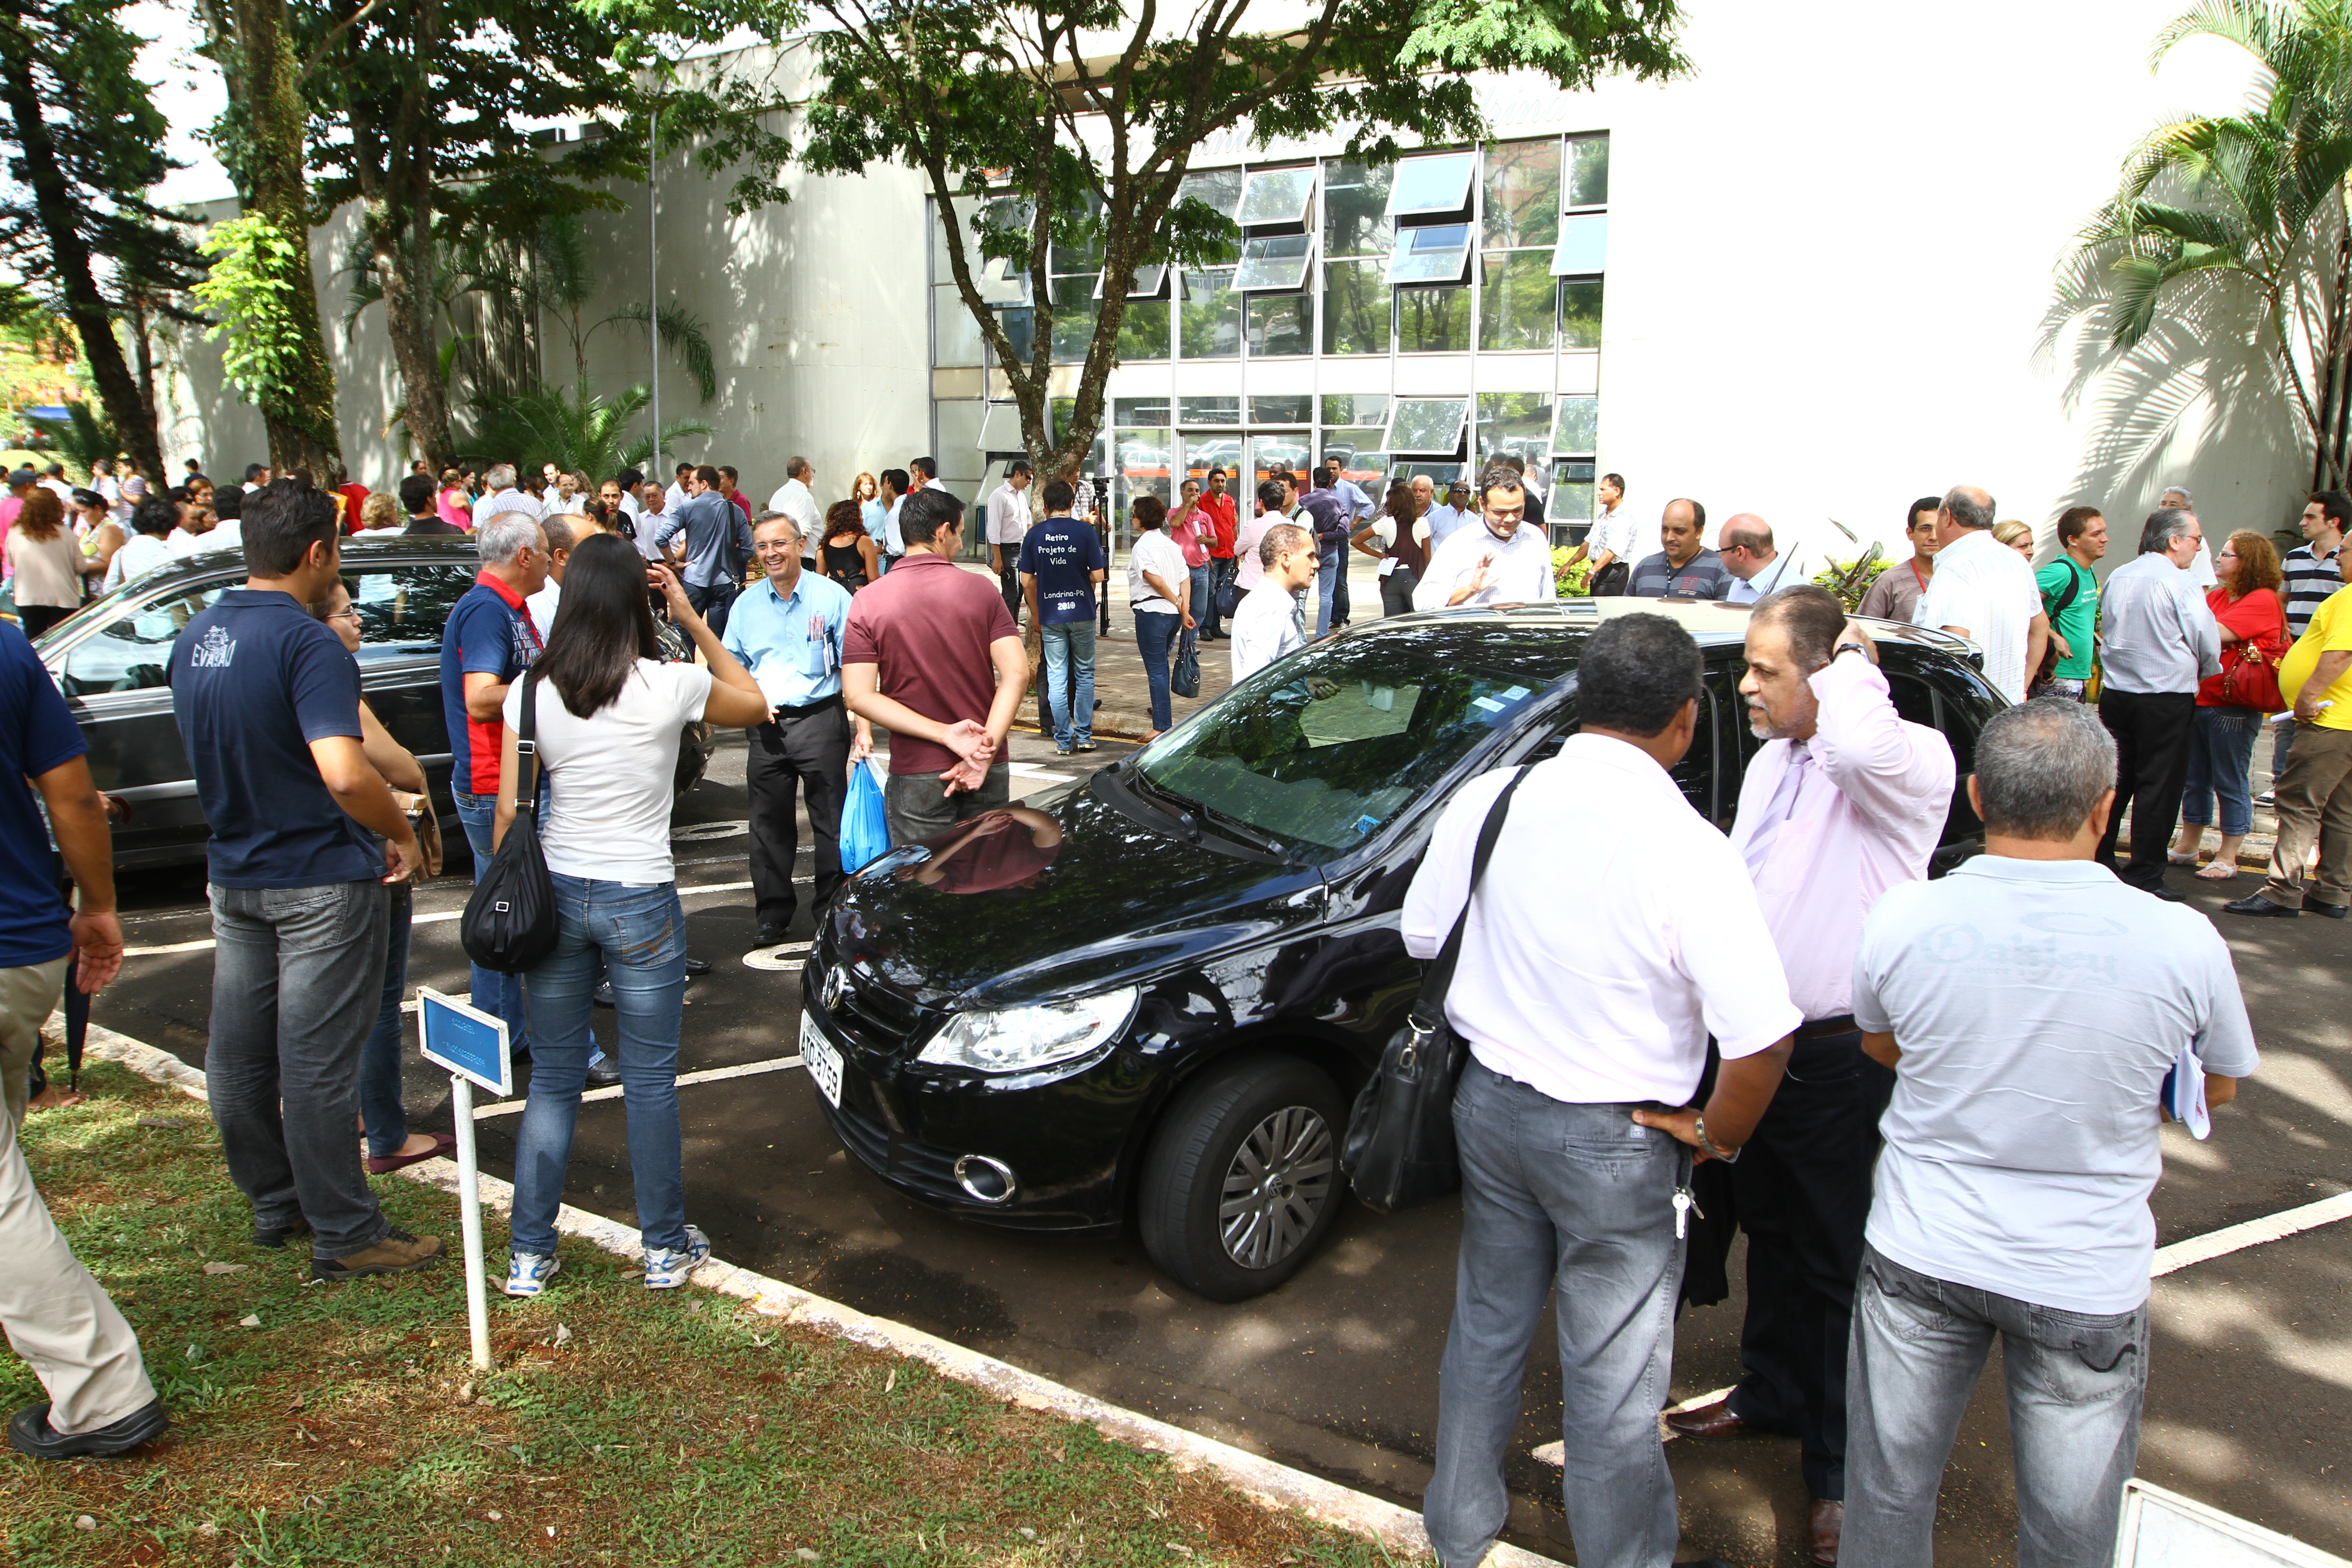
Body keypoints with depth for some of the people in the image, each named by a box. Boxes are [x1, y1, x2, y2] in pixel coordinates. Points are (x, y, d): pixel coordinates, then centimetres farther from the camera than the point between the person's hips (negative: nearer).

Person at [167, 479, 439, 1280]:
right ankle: (345, 1235, 9)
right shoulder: (307, 643, -20)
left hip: (233, 874, 8)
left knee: (238, 1053, 16)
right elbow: (345, 773, -32)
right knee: (316, 1063, -2)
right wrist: (403, 835, -16)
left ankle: (273, 1203, 33)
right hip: (320, 879, -8)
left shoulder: (195, 637, 6)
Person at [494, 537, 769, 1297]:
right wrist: (695, 623, 5)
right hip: (642, 902, -3)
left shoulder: (532, 690, -4)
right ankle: (665, 1248, 22)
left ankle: (529, 1255, 20)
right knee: (650, 1080, 9)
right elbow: (756, 704, 8)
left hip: (557, 895, 3)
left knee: (553, 1078, 13)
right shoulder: (672, 685, -12)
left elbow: (509, 810, -1)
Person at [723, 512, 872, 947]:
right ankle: (773, 914, 21)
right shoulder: (747, 603, 10)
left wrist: (863, 728, -13)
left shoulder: (831, 597, -2)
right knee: (769, 824, 9)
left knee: (831, 821, 0)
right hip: (765, 727, 4)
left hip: (820, 719, -4)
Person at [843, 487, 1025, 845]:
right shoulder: (981, 591, -2)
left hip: (916, 776, -1)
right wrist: (986, 751, -16)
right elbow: (1016, 674, -12)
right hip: (988, 775, 1)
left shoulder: (867, 603, -2)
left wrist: (943, 733, -14)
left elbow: (859, 697, -11)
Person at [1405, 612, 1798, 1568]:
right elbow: (1764, 1039, -23)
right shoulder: (1687, 850, -22)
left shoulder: (1486, 802, -8)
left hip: (1490, 1104, 5)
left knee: (1486, 1328, 24)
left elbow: (1423, 937, 5)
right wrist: (1717, 1137, -6)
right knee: (1613, 1380, 12)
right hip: (1616, 1141, -5)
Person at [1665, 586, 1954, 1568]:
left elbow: (1865, 749, -44)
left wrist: (1854, 665, -23)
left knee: (1839, 1263, 5)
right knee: (1770, 1232, 24)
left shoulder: (1908, 763, -18)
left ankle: (1840, 1470, 21)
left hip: (1840, 1062, -8)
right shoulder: (1771, 761, 10)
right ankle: (1772, 1394, 45)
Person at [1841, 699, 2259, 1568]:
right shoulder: (2183, 942, -17)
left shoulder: (1903, 918, -15)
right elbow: (2218, 1089, 3)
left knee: (1887, 1496, 20)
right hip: (2088, 1282, 0)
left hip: (1921, 1257, 1)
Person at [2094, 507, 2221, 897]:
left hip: (2115, 693, 6)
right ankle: (2144, 876, 1)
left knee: (2114, 779, 14)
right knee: (2159, 786, 0)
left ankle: (2097, 862, 19)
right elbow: (2208, 642, -7)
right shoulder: (2178, 582, -13)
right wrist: (2208, 675, 13)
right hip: (2167, 699, -6)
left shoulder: (2117, 577, 7)